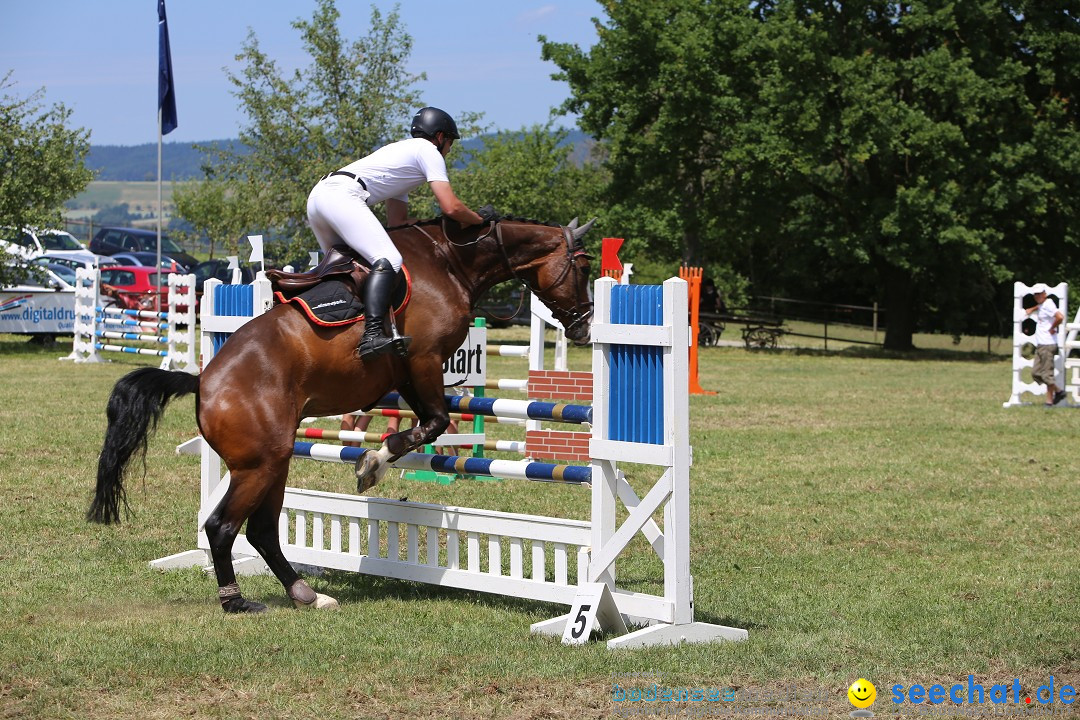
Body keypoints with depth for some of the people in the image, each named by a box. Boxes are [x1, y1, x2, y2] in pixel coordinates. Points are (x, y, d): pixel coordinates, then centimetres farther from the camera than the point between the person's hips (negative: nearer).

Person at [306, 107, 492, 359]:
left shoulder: (402, 151, 35)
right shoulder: (428, 150, 8)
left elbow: (397, 220, 33)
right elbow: (451, 207, -3)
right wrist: (481, 221, 15)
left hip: (318, 195, 10)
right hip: (341, 195, -10)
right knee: (388, 260, -21)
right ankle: (372, 335, -38)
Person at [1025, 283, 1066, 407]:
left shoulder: (1048, 305, -12)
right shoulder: (1041, 306, 17)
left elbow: (1060, 317, -29)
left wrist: (1052, 328, -16)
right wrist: (1032, 309, 31)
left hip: (1048, 345, -10)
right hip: (1040, 345, 10)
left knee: (1047, 374, -6)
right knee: (1036, 373, 10)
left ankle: (1049, 400, 1)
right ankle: (1058, 392, 16)